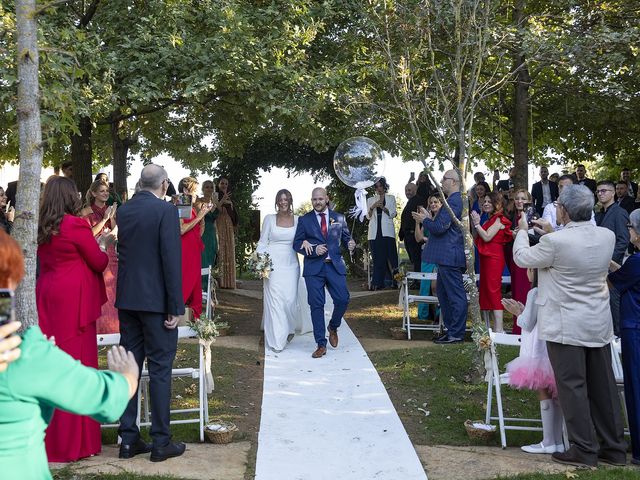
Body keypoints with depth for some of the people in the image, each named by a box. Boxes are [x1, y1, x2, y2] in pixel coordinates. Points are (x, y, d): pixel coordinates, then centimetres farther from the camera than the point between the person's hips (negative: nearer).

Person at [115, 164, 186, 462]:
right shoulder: (166, 210, -12)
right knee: (160, 370, 1)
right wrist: (175, 307, -13)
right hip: (156, 300, -6)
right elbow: (171, 259, -16)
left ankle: (128, 440, 15)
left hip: (127, 298, 6)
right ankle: (161, 442, 7)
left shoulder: (123, 211, 7)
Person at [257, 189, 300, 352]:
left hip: (291, 264, 1)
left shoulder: (297, 220, 6)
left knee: (290, 299, -2)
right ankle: (277, 340, -1)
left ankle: (287, 331, 25)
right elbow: (262, 242, 5)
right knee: (274, 300, -5)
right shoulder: (269, 219, 4)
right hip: (272, 264, -1)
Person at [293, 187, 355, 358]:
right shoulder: (304, 220, 5)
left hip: (335, 266, 1)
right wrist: (314, 250, -13)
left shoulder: (339, 218, 10)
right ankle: (321, 345, 7)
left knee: (343, 299, -8)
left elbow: (346, 238, 13)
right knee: (316, 305, -1)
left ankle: (333, 327, 23)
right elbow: (296, 244, 3)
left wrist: (350, 244, -11)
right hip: (314, 267, -1)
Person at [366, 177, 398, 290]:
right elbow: (368, 216, 9)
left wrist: (382, 207, -12)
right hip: (374, 232, 1)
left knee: (390, 255, -9)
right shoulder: (370, 200, 17)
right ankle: (378, 283, -2)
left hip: (387, 231, -1)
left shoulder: (391, 198, 13)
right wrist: (373, 207, -10)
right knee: (377, 257, -2)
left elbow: (392, 214, 4)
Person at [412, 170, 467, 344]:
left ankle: (456, 334, 1)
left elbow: (440, 227, -21)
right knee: (443, 294, 17)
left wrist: (425, 220, -5)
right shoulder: (453, 200, 17)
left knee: (455, 295, -4)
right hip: (447, 257, 11)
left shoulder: (453, 201, -17)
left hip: (450, 257, -11)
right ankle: (451, 330, 24)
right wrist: (430, 218, 12)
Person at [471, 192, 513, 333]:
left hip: (494, 258, -10)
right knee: (484, 291, 11)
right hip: (485, 258, 10)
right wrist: (475, 223, 4)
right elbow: (477, 240, 15)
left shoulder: (499, 220, -8)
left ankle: (499, 328, -12)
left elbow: (487, 237, -16)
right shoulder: (489, 220, 18)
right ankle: (486, 326, 16)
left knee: (494, 291, -12)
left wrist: (477, 223, -9)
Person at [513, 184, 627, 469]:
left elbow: (522, 258, -3)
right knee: (603, 386, 13)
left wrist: (522, 231, 15)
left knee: (573, 387, 2)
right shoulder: (607, 237, -1)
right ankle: (614, 448, 21)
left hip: (566, 327, -6)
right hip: (599, 325, 6)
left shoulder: (555, 242, -20)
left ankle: (585, 451, 6)